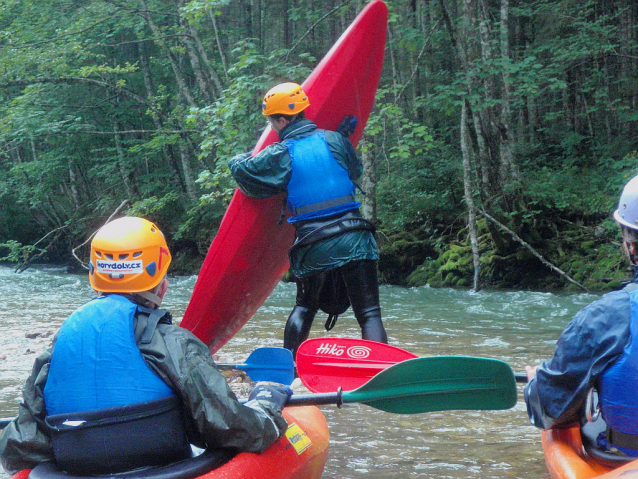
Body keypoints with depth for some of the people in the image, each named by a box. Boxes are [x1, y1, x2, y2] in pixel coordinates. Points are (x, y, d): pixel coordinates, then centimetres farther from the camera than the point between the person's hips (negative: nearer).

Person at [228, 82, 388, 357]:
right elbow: (355, 171, 18)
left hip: (312, 246, 0)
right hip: (353, 240, 0)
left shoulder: (280, 155, -1)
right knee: (369, 313, -2)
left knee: (304, 306, 25)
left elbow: (240, 169, 6)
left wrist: (239, 159, 30)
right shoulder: (333, 140, 4)